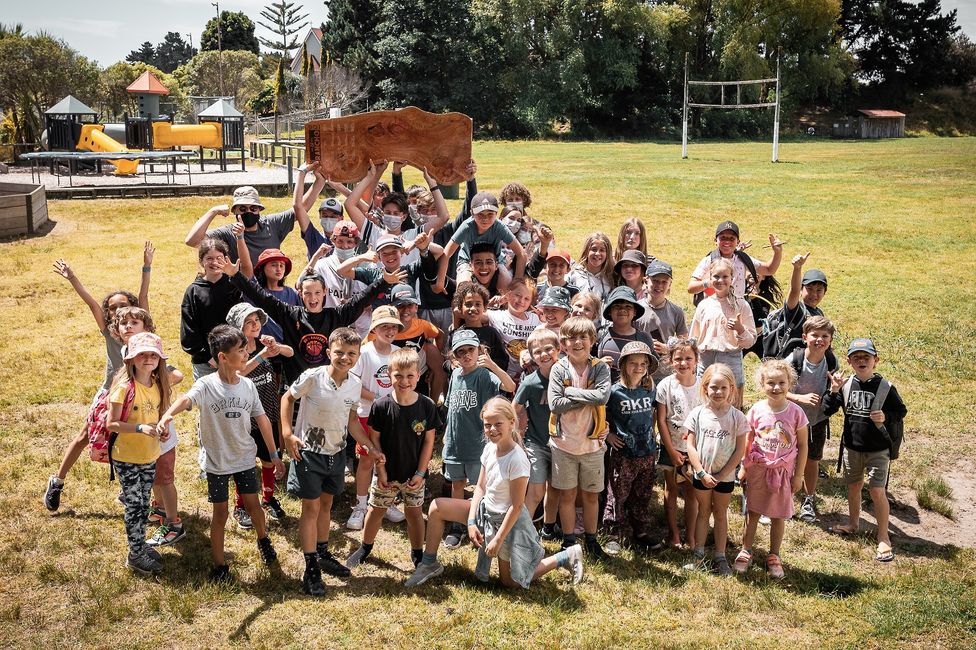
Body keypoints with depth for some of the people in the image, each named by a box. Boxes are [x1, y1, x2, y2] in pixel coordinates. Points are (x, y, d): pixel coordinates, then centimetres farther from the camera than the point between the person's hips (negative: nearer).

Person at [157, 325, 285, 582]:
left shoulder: (248, 385, -5)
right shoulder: (206, 385, -19)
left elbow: (262, 419, 3)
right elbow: (185, 399, -40)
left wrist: (274, 455, 8)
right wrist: (168, 415, -63)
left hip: (245, 458, 3)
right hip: (217, 462, -3)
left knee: (252, 504, 13)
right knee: (220, 513, 6)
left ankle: (263, 539, 43)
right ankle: (219, 564, 22)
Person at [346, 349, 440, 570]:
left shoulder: (427, 406, -14)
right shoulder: (381, 406, -16)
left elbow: (429, 441, -6)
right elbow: (374, 439, -7)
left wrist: (420, 473, -8)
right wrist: (381, 471, -8)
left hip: (414, 474, 0)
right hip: (387, 473, 0)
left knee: (414, 512, 12)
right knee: (376, 510, 15)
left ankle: (417, 553, 31)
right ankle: (365, 547, 37)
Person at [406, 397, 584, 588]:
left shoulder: (517, 460, -29)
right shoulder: (490, 447, -7)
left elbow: (517, 506, -22)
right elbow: (480, 487, 2)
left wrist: (498, 539, -18)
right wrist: (471, 521, -7)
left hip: (507, 519, -7)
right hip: (485, 510, 7)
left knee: (510, 581, 8)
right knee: (436, 507, -3)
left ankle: (565, 557, 18)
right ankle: (429, 563, 13)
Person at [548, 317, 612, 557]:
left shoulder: (600, 368, -6)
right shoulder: (559, 369, -7)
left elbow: (603, 396, -23)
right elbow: (555, 404, -17)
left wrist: (571, 392, -20)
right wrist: (587, 398, -18)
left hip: (592, 442, 1)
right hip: (564, 442, -1)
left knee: (591, 495, 13)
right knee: (567, 494, 11)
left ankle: (591, 539, 30)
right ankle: (568, 541, 26)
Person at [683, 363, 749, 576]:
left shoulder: (737, 417, -10)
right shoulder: (698, 413, -8)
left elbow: (740, 449, -8)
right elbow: (691, 446, -7)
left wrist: (721, 474, -12)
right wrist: (702, 473, -13)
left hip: (725, 476, -1)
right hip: (701, 475, 1)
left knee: (721, 514, 13)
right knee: (703, 512, 15)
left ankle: (720, 558, 23)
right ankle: (699, 555, 25)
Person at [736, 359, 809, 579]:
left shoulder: (795, 412, -10)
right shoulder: (757, 410, -7)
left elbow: (802, 445, -3)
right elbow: (748, 441, 4)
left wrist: (798, 475, -2)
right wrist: (744, 467, 5)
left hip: (783, 470, 0)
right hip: (757, 468, 1)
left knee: (779, 516, 11)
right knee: (752, 512, 11)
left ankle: (774, 557, 26)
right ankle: (745, 552, 26)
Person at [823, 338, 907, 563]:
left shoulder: (885, 387, -12)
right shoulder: (846, 385, -5)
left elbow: (901, 411, -1)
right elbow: (827, 411, -4)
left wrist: (886, 417, -21)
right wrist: (834, 391, -19)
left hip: (878, 449, -4)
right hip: (852, 447, 4)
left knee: (877, 491, -6)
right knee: (853, 486, 19)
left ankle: (883, 538, 8)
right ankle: (853, 523, 41)